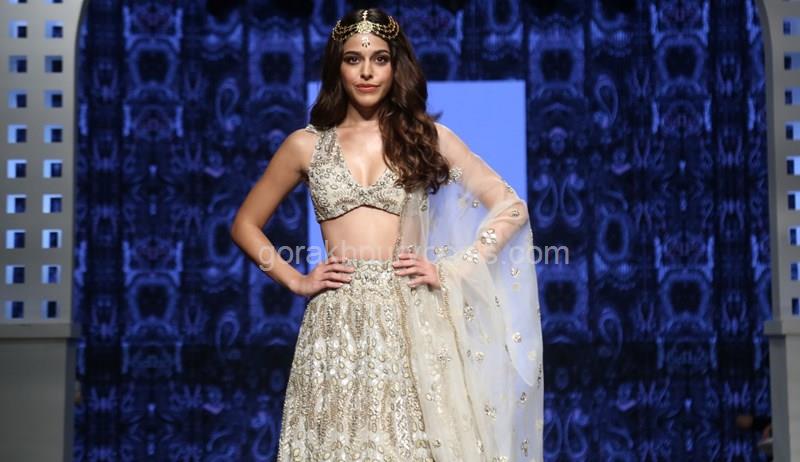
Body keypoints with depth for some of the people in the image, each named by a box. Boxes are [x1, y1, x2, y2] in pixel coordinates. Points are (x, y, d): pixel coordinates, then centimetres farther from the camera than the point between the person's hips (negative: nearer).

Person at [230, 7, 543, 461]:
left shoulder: (426, 135, 6)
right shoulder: (306, 145, 8)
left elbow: (511, 207, 5)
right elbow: (246, 224, 16)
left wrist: (453, 271, -4)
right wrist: (295, 280, 3)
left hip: (412, 321, -1)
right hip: (338, 326, 1)